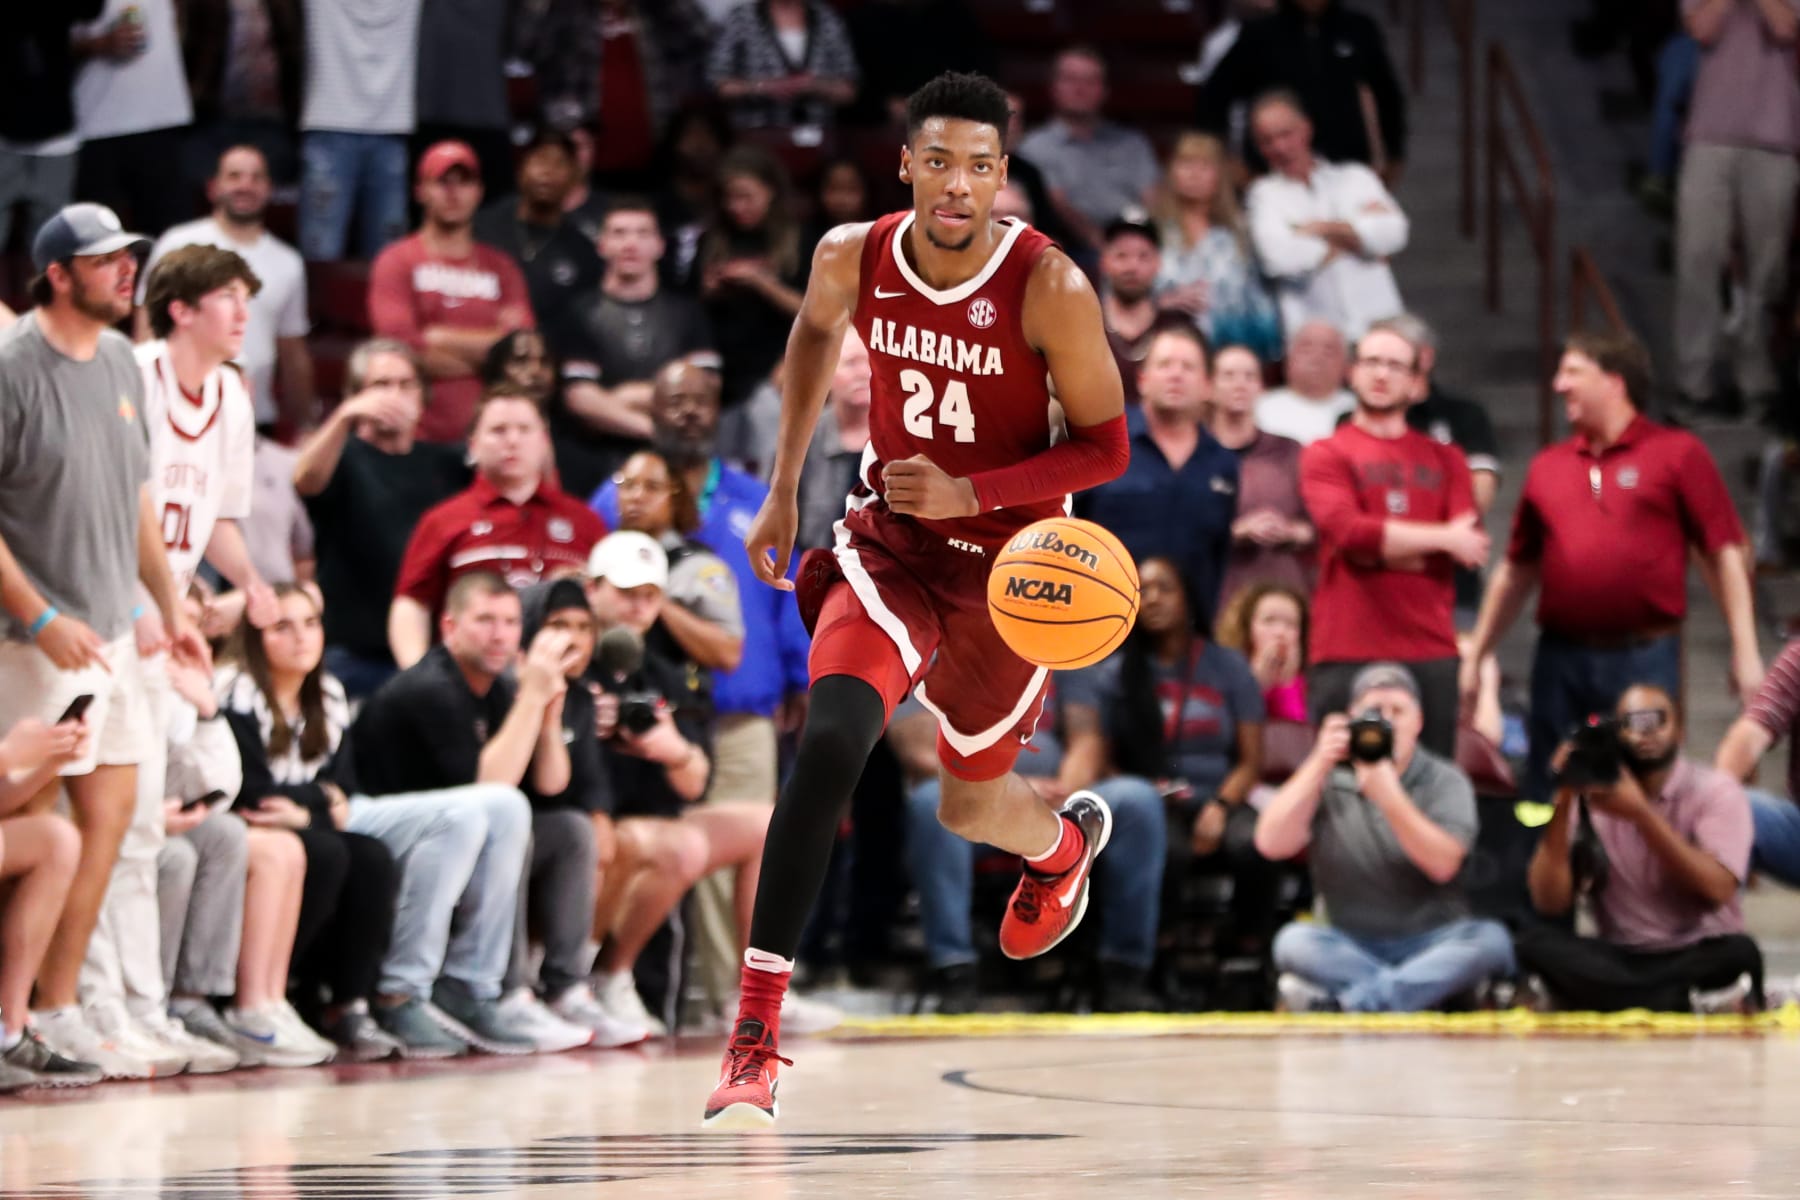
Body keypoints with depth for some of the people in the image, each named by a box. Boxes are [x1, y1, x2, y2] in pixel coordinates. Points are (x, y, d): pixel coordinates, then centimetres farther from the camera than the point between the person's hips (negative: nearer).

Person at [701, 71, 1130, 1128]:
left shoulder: (1049, 288, -21)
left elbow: (1106, 447, -12)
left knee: (970, 804, 15)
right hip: (892, 541, 1)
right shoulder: (854, 258, -10)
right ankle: (756, 1034, -23)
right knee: (831, 742, -25)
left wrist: (972, 491, -25)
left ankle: (1067, 838, 57)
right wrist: (784, 488, 15)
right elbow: (816, 330, 15)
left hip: (1006, 561, -1)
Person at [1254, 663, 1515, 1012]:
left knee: (1491, 940, -31)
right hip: (1350, 947, 1)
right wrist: (1319, 765, -14)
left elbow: (1443, 865, -15)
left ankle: (1346, 1002, -38)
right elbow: (1271, 844, -8)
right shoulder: (1329, 779, 7)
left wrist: (1389, 796, -27)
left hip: (1433, 943, -1)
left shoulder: (1444, 781, 2)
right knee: (1293, 941, -28)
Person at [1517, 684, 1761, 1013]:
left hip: (1700, 958, -3)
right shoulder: (1589, 798, 5)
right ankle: (1698, 1005, -35)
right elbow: (1550, 902, -4)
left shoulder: (1715, 791, -2)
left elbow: (1716, 889, -17)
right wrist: (1562, 803, -13)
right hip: (1620, 960, 4)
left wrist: (1640, 813, -22)